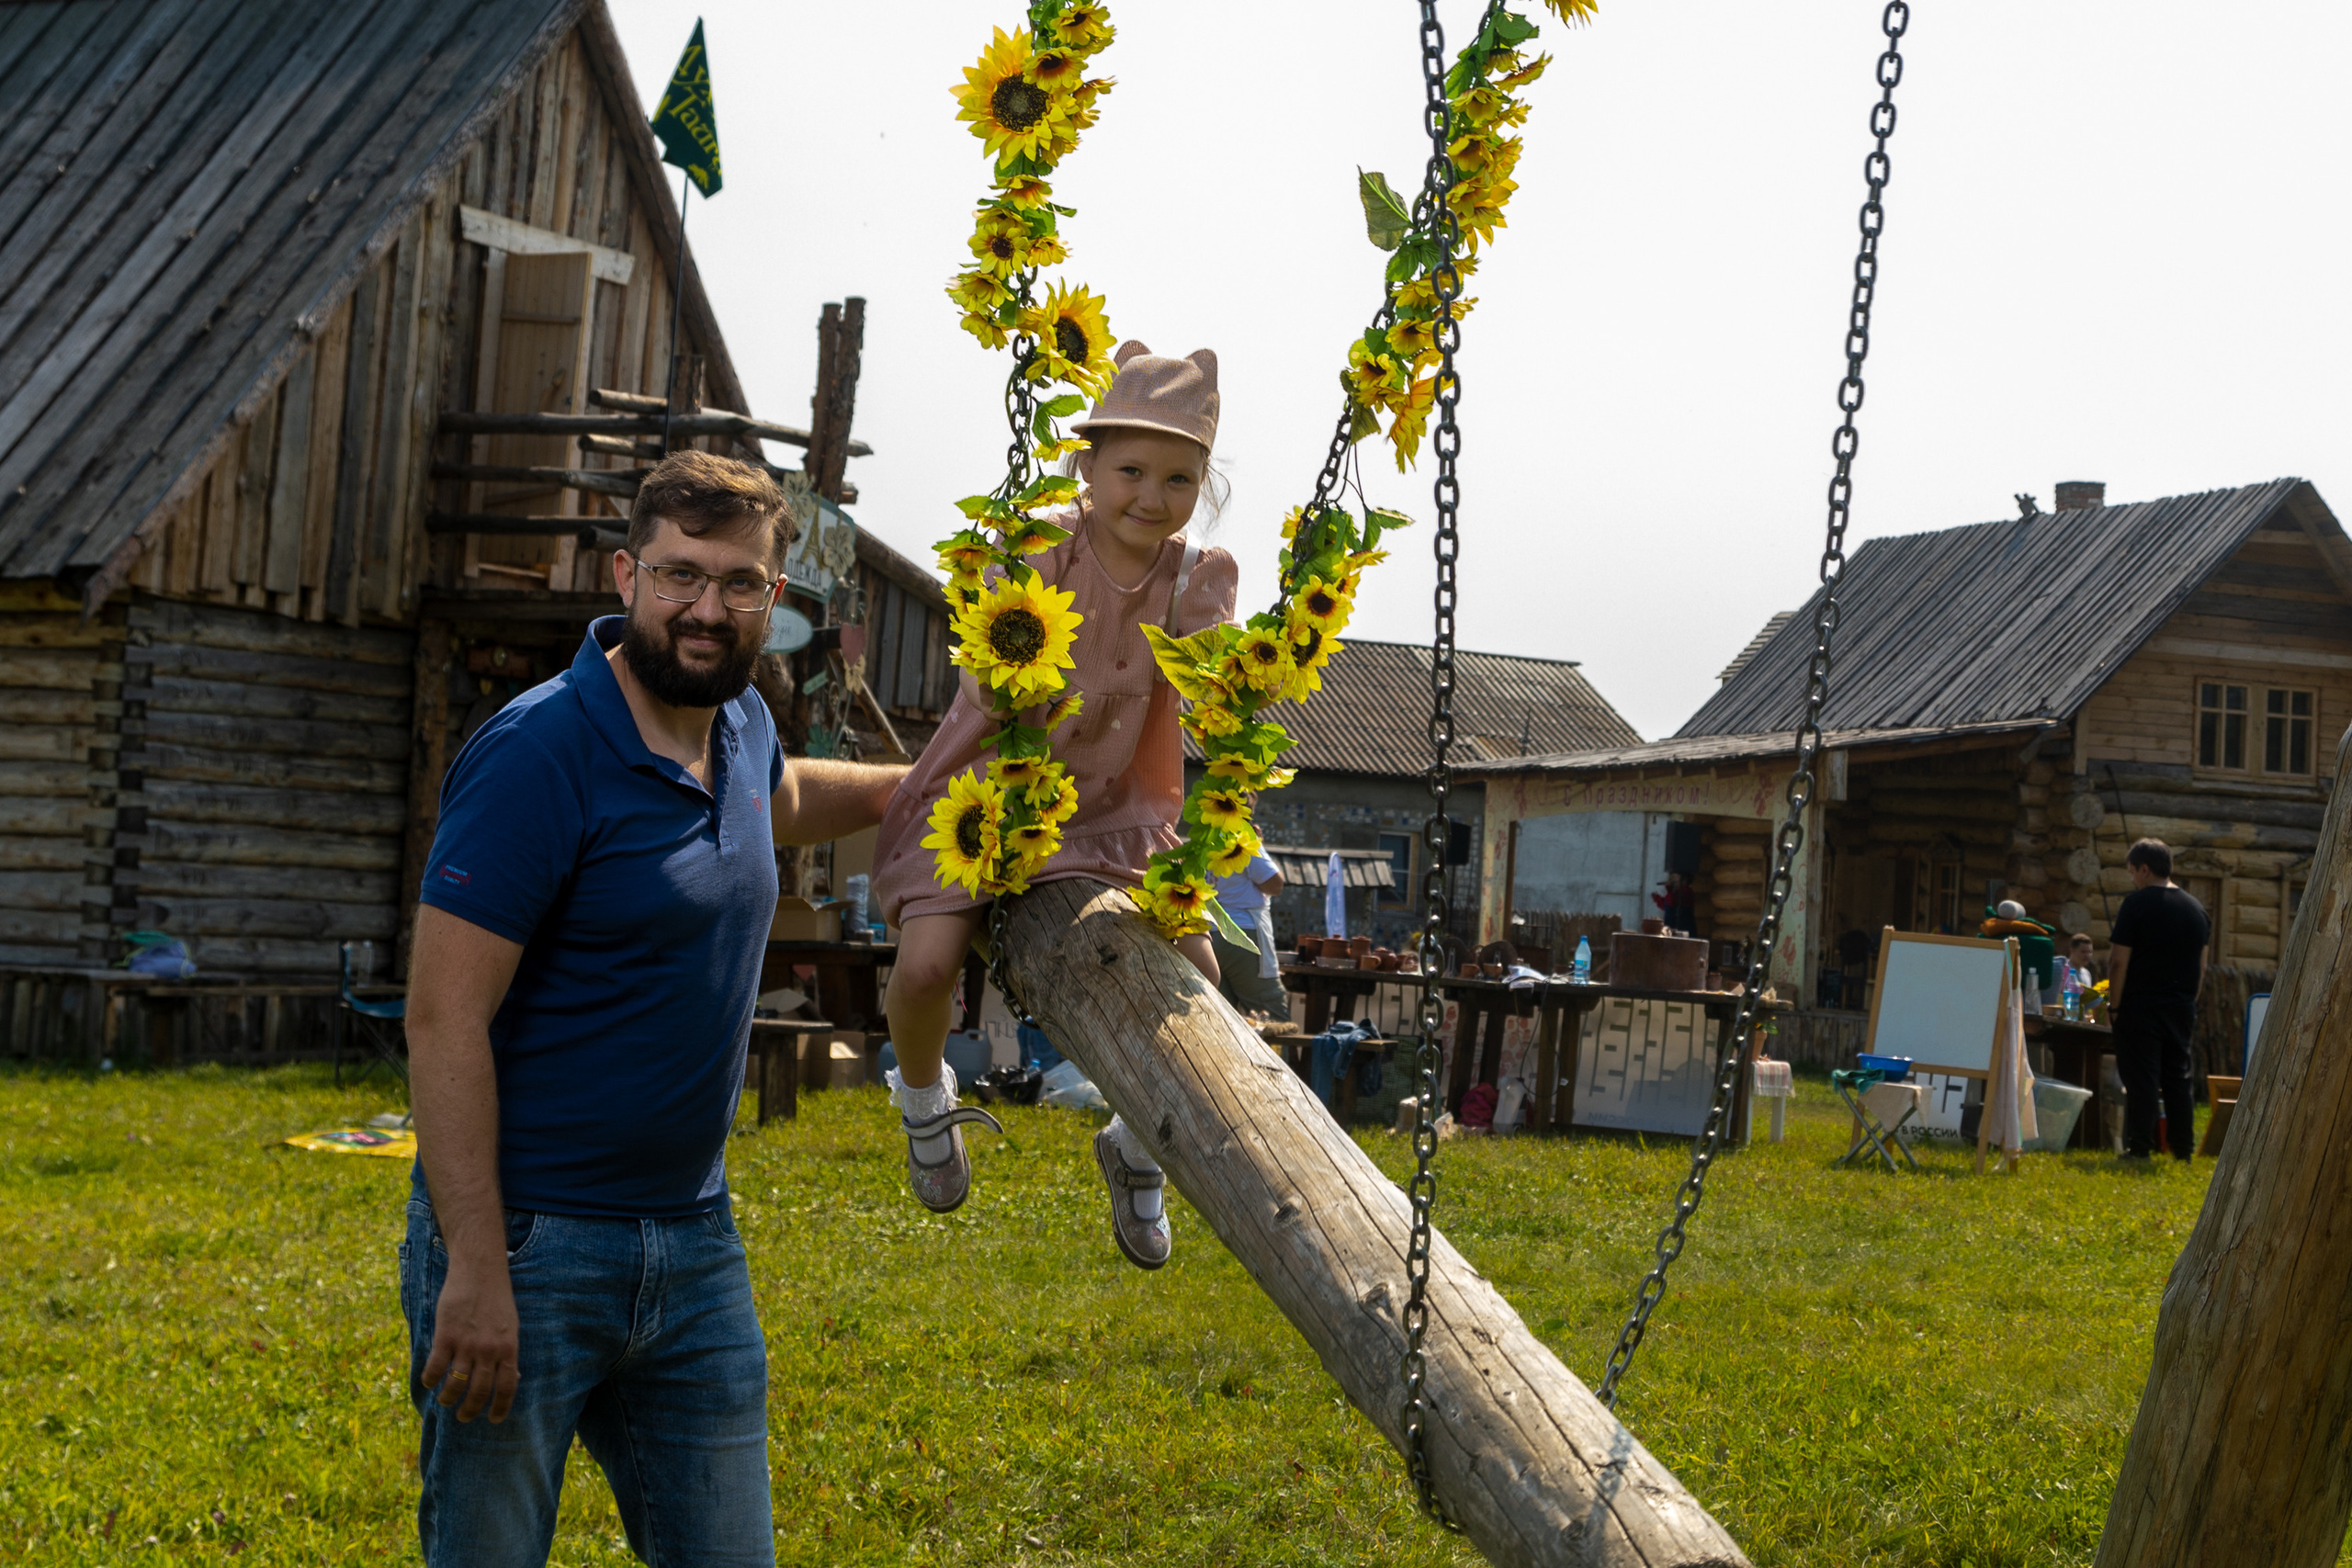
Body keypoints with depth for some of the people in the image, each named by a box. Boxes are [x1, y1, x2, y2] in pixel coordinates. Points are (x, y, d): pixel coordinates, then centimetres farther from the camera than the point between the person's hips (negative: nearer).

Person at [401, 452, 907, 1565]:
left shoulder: (739, 724, 8)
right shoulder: (537, 754, -16)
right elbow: (443, 1018, -19)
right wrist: (475, 1268, -23)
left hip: (697, 1251, 7)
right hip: (526, 1247, -7)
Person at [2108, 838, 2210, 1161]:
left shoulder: (2136, 904, -9)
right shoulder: (2196, 908, 11)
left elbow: (2120, 962, -12)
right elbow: (2201, 966, 16)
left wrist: (2114, 1004, -5)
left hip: (2142, 1004, -6)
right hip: (2181, 1007, 6)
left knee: (2141, 1077, -5)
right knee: (2178, 1077, 11)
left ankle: (2140, 1148, -7)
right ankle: (2183, 1148, 11)